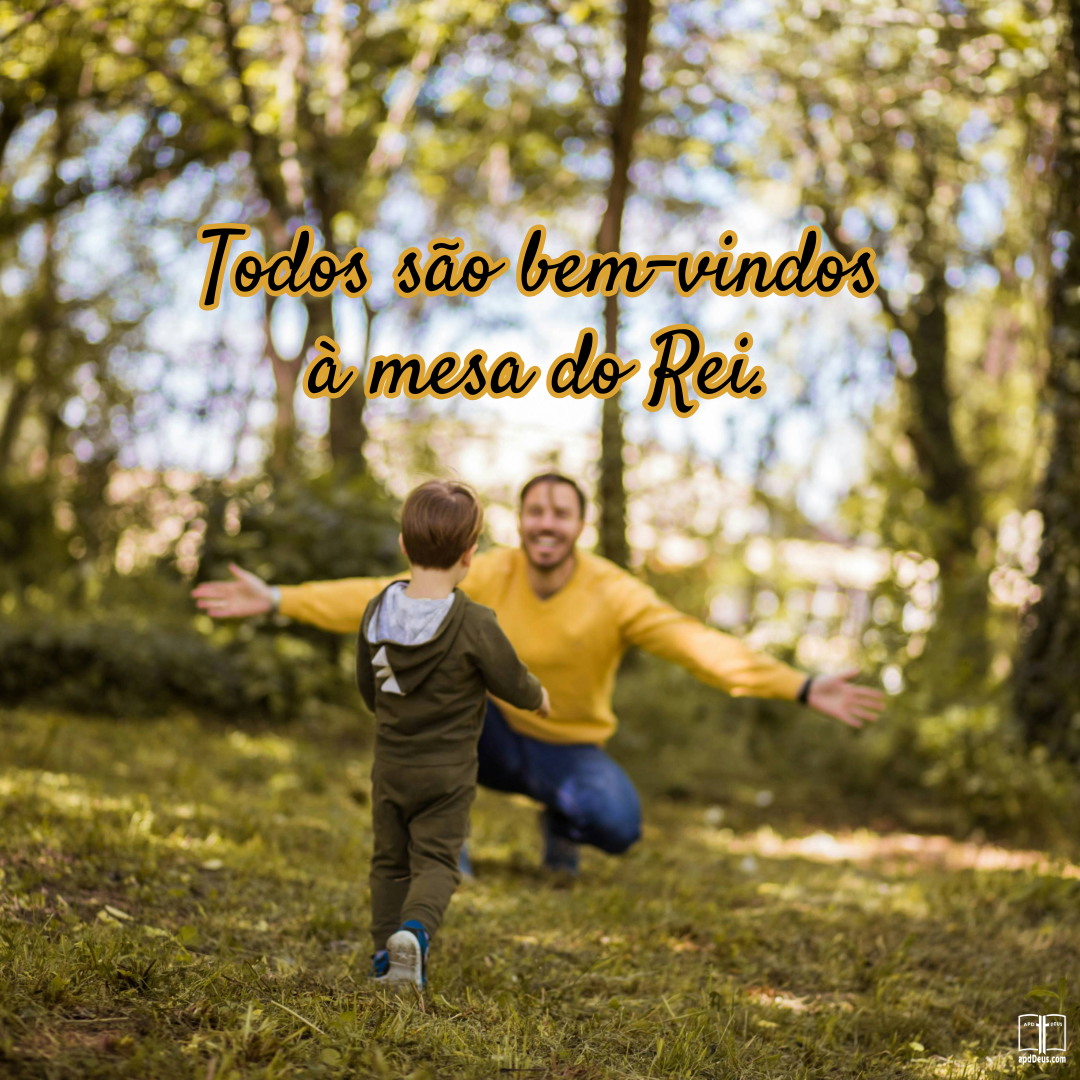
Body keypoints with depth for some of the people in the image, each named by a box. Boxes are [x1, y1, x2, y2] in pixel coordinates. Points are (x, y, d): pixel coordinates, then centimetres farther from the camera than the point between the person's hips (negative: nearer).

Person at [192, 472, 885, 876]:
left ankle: (560, 822, 8)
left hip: (571, 751, -1)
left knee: (618, 825, -33)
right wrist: (277, 600, -22)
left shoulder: (615, 595, -22)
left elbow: (701, 645, -31)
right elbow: (384, 599, -16)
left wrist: (803, 689, -43)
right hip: (495, 738, 1)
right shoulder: (487, 576, -16)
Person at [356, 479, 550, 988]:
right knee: (436, 860, 3)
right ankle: (415, 930, -22)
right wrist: (539, 698, 16)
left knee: (390, 859, 17)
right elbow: (514, 684, -8)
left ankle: (387, 953, 18)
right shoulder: (474, 625, -20)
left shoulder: (377, 613, -6)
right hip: (447, 773, -4)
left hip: (390, 765, 4)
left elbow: (367, 688, 7)